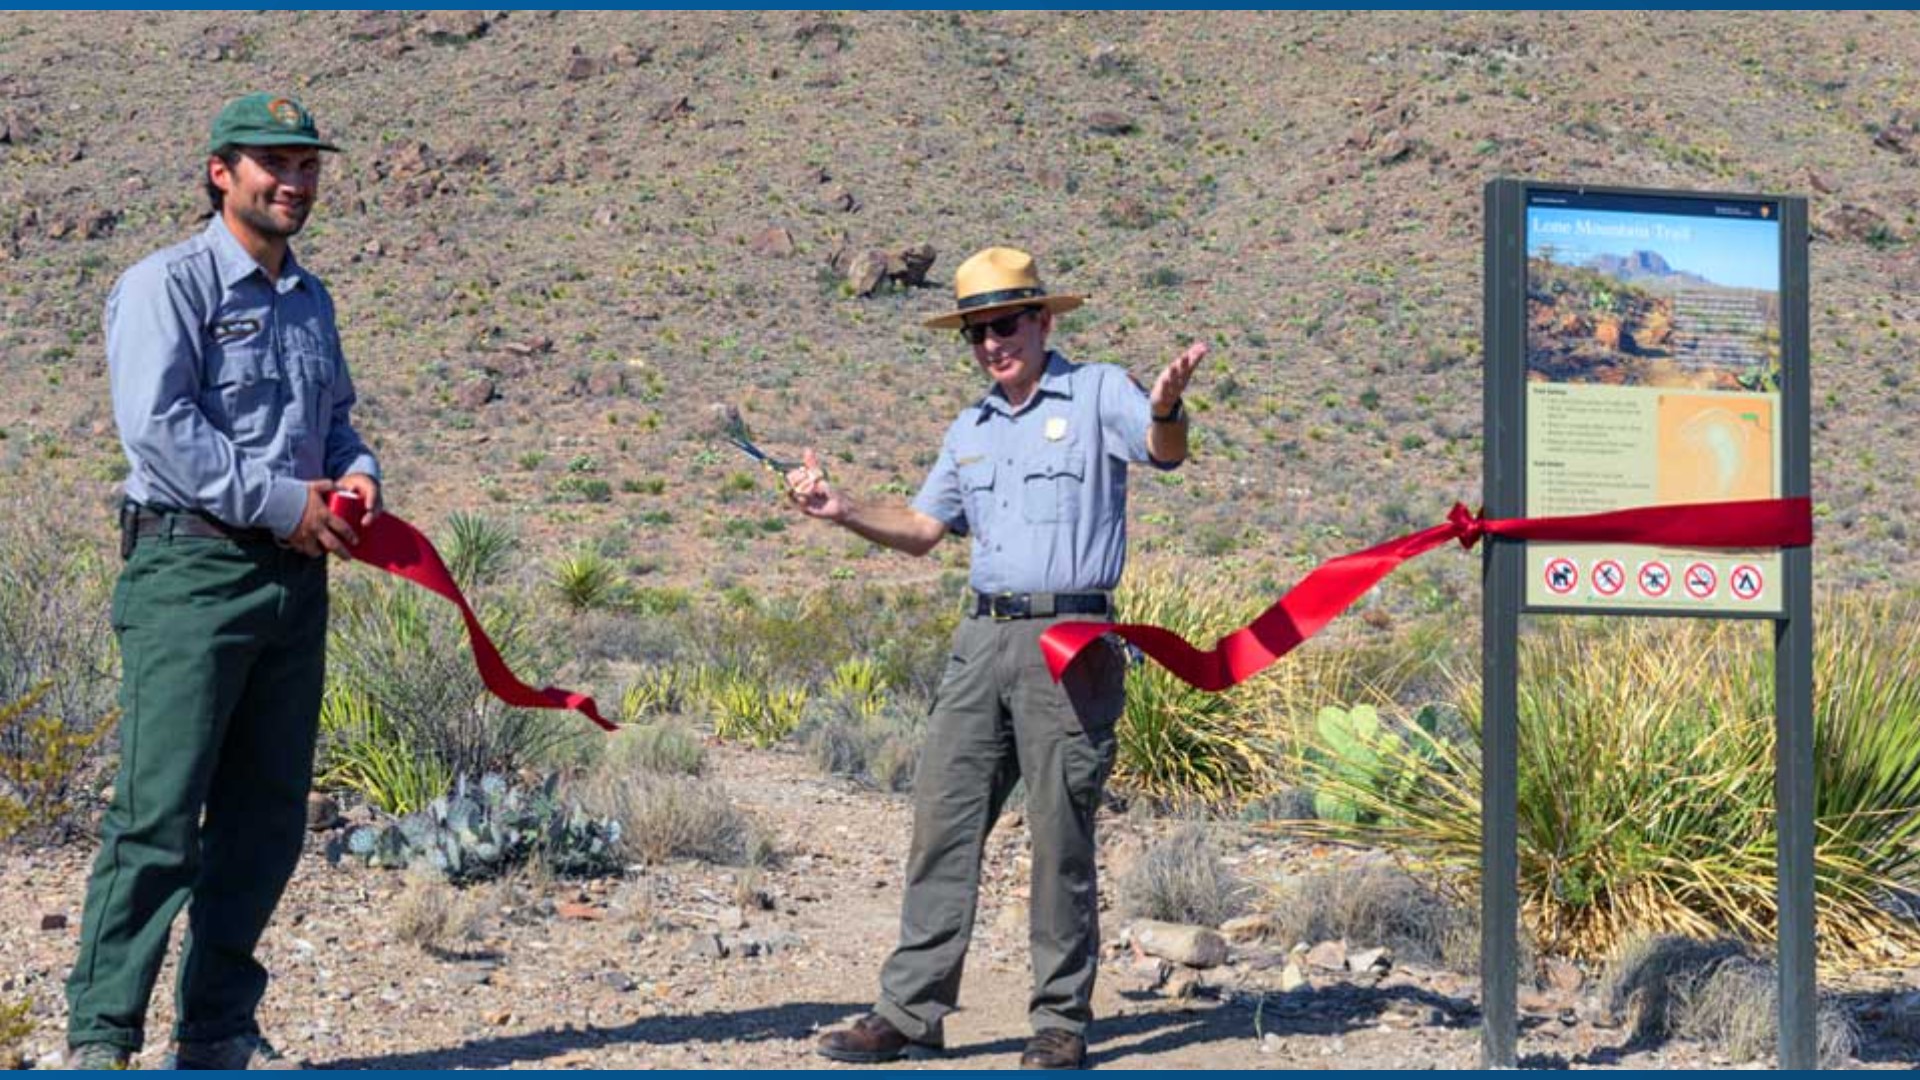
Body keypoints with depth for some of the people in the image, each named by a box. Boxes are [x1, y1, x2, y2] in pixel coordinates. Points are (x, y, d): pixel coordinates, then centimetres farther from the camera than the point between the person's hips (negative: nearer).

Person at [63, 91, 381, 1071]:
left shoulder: (310, 302, 20)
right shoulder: (168, 284, -4)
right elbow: (158, 423, -14)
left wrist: (358, 473, 6)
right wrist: (281, 502, -14)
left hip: (295, 578, 7)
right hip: (192, 568, -7)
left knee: (266, 814, 8)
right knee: (157, 813, -11)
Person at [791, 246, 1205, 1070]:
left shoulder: (1096, 393, 0)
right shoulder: (971, 430, 21)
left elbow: (1163, 453, -18)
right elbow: (922, 528, 25)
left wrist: (1166, 408, -41)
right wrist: (842, 511, 9)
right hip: (982, 639, 6)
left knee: (1061, 835, -3)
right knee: (942, 818, 3)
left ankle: (1062, 1021, 5)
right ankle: (910, 1009, 7)